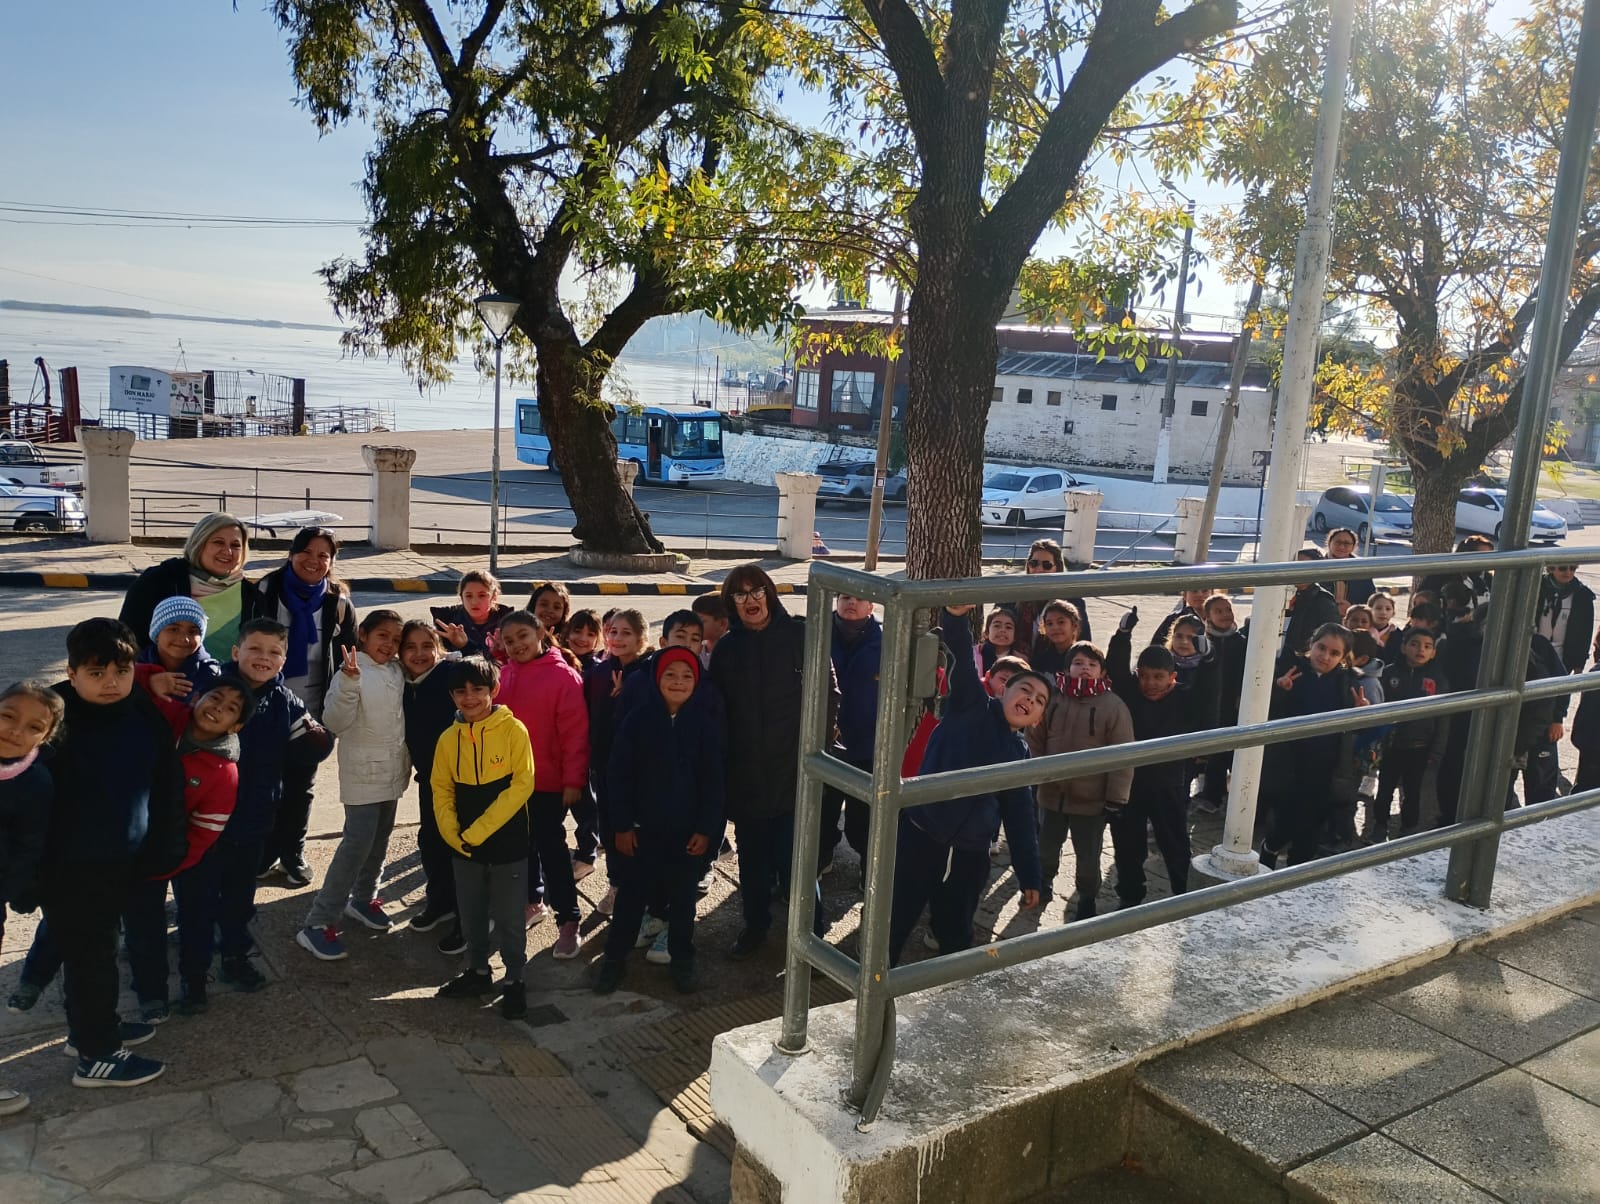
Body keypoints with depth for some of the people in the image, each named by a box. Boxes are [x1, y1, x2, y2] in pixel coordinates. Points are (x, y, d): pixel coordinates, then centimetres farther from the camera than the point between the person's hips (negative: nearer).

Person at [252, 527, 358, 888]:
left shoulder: (338, 603, -2)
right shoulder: (266, 592, -5)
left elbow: (352, 656, 5)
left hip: (313, 711, 1)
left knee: (300, 786, 12)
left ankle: (293, 854, 27)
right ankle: (264, 854, 26)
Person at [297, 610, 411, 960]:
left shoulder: (398, 672, 3)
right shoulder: (353, 672, -16)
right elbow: (335, 723, -26)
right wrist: (348, 684, -37)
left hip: (393, 771, 7)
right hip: (363, 773, -7)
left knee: (380, 840, 17)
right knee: (357, 843, -12)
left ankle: (362, 898, 36)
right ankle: (318, 923, -6)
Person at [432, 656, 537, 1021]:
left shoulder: (513, 730, -13)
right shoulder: (449, 738, 0)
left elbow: (521, 785, -16)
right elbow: (441, 789, 5)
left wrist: (477, 831, -16)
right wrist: (453, 834, -10)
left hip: (508, 844, -4)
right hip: (464, 846, 4)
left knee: (509, 918, 6)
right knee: (472, 915, 17)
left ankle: (514, 980, 22)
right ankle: (478, 971, 36)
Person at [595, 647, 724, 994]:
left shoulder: (705, 722, -6)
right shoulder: (638, 719, -7)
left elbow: (713, 780, -3)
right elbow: (619, 775, -5)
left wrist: (706, 829, -5)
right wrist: (622, 825, -6)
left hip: (688, 831, 1)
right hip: (643, 828, 0)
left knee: (683, 897, 13)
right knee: (631, 894, 9)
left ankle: (681, 960, 29)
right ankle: (615, 957, 24)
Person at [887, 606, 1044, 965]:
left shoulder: (1020, 754, 13)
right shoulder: (971, 707, 1)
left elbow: (1021, 817, 16)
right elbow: (963, 658, -17)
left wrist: (1030, 877, 13)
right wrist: (955, 615, -37)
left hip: (970, 853, 4)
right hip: (919, 834, -4)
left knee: (956, 937, 15)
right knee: (892, 925, 4)